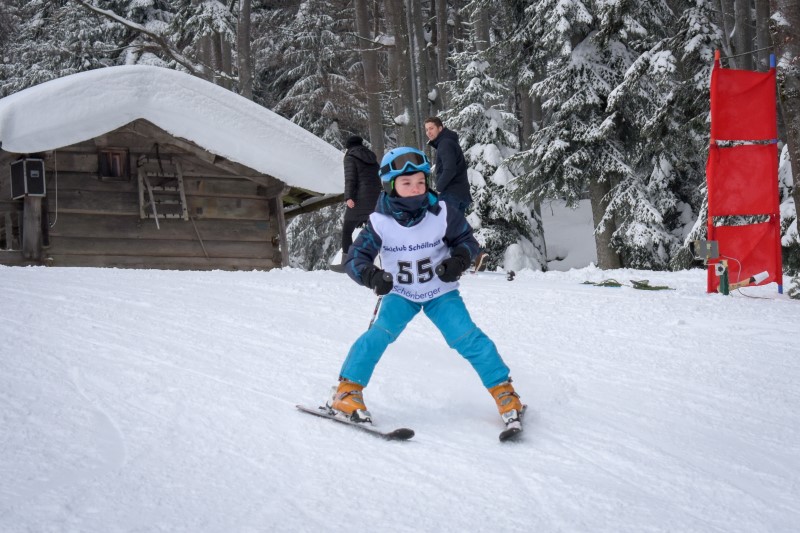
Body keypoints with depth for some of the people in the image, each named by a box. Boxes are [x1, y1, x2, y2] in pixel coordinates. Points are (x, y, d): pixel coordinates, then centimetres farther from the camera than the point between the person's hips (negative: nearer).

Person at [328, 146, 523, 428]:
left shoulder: (442, 214, -19)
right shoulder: (380, 222, -20)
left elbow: (467, 240, -4)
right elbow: (356, 257, -17)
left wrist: (459, 260, -26)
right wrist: (370, 275, -39)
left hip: (441, 292, 0)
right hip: (400, 293, 0)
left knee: (467, 337, -15)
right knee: (381, 332, -23)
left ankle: (503, 391, -2)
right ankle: (347, 391, -11)